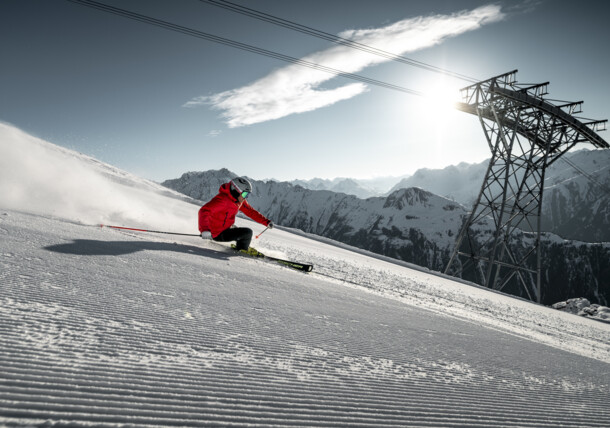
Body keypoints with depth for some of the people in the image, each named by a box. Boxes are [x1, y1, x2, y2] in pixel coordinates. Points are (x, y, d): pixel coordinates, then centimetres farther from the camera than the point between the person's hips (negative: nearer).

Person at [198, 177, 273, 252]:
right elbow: (204, 211, -37)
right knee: (248, 232, -15)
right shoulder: (223, 199, -27)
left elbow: (250, 211, 10)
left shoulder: (239, 200, 0)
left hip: (228, 228, 9)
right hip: (219, 234, -9)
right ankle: (242, 250, 9)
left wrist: (266, 222, 3)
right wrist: (204, 230, -52)